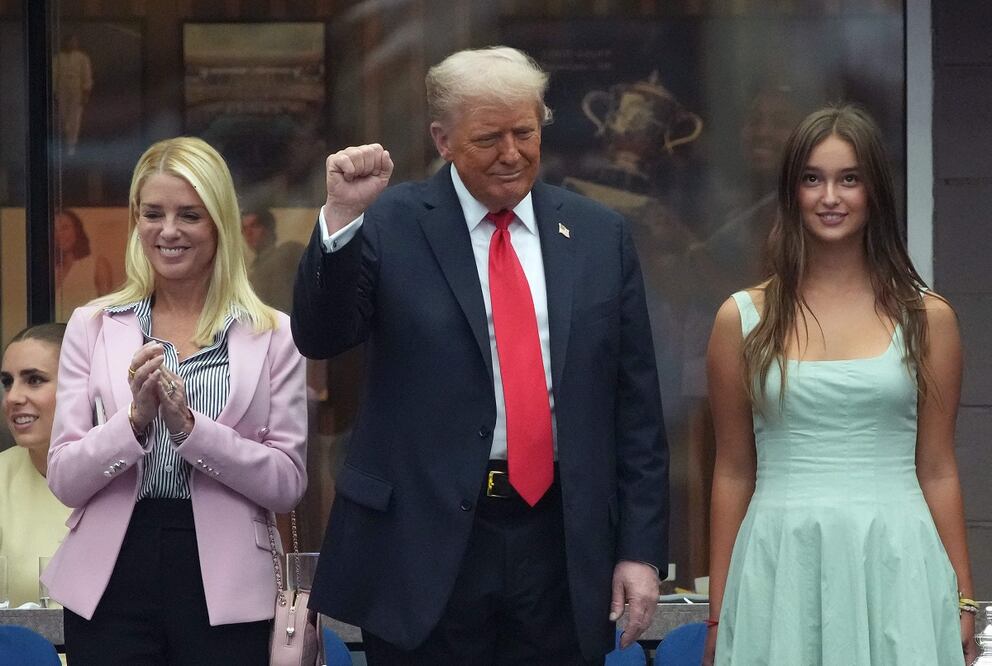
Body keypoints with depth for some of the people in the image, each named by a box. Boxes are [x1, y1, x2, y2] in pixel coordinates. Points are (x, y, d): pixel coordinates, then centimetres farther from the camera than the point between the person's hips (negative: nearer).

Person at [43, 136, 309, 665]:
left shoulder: (272, 335, 2)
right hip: (111, 584, 1)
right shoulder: (93, 326, 5)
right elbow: (63, 480, 0)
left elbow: (288, 483, -4)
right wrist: (135, 420, -16)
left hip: (225, 587, -1)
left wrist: (190, 426, -15)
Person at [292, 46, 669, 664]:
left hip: (560, 543, 2)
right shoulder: (391, 226, 0)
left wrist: (641, 547, 3)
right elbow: (321, 336, -10)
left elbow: (635, 404, 7)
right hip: (424, 542, -2)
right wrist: (343, 216, -23)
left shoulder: (600, 235, 6)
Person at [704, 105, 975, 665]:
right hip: (781, 571, 0)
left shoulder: (926, 318, 4)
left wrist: (963, 601, 4)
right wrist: (719, 611, 6)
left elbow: (937, 471, 7)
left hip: (895, 563, 0)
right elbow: (733, 473, 7)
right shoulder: (743, 319, 5)